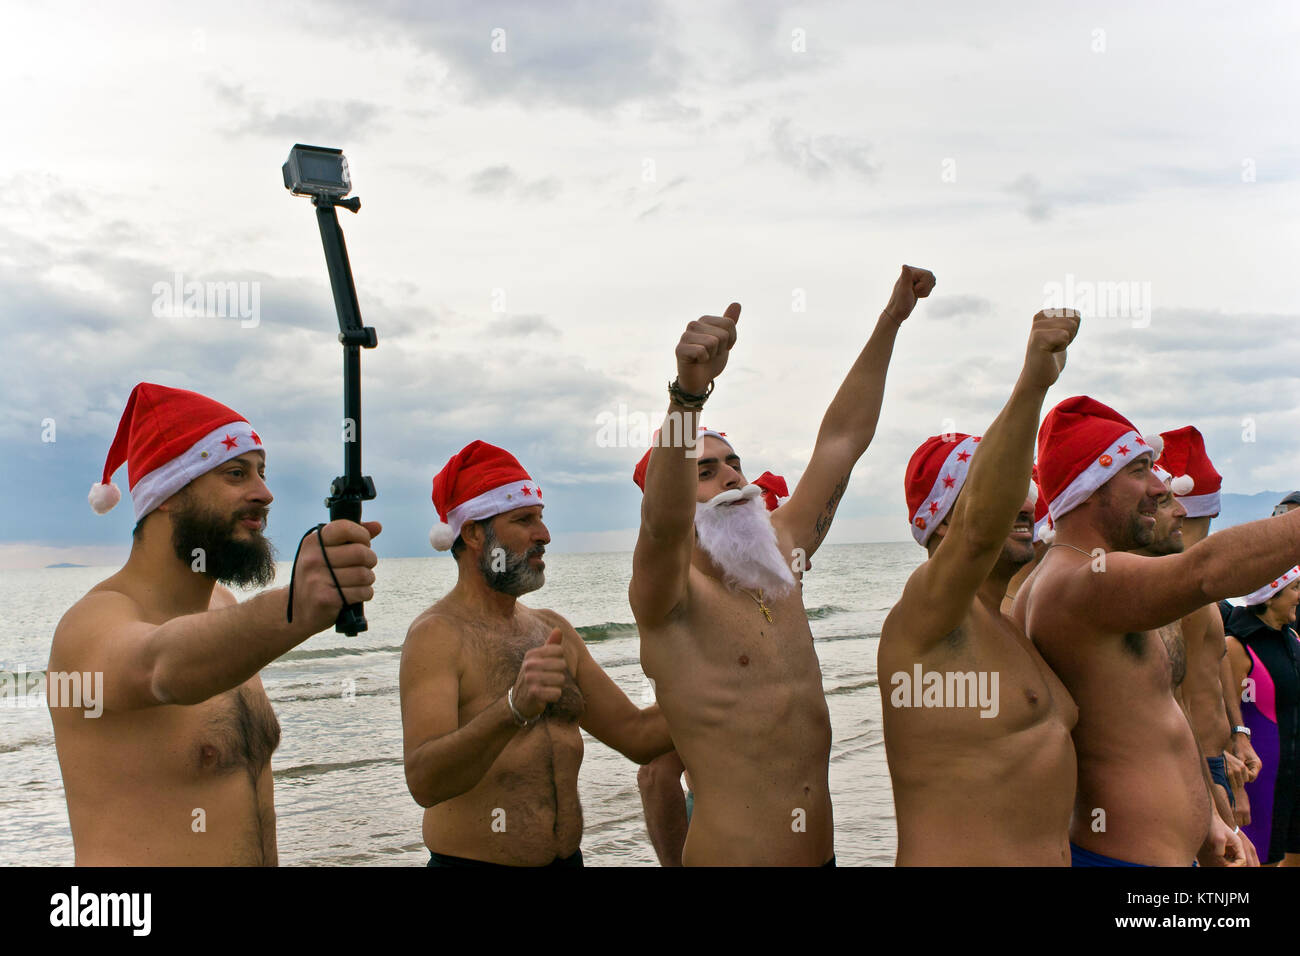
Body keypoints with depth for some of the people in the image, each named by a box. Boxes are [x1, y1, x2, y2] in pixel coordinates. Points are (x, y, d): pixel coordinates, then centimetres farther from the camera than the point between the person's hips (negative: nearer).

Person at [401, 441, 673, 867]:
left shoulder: (552, 630, 8)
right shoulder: (437, 634, -14)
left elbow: (636, 735, 11)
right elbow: (423, 782, -27)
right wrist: (514, 709, -41)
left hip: (568, 858, 7)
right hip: (472, 859, -6)